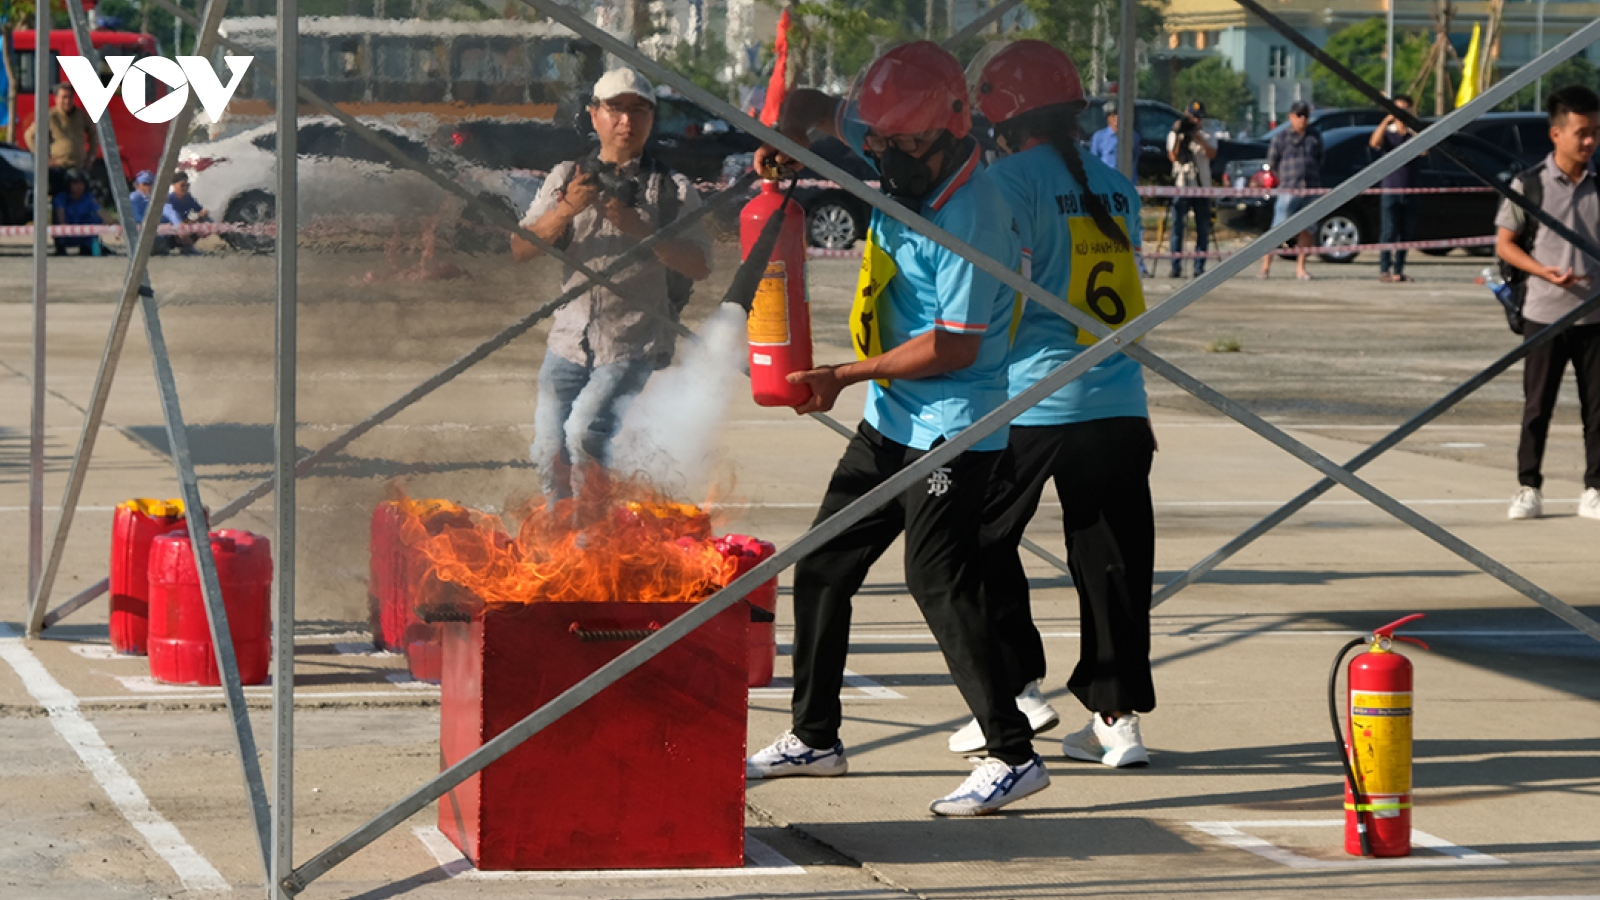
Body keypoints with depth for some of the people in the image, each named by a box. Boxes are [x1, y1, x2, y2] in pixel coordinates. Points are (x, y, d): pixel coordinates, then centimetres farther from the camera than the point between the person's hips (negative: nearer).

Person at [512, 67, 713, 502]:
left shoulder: (672, 190, 3)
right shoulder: (567, 178, 12)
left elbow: (699, 266, -9)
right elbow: (521, 250, 2)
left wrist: (638, 228, -21)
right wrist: (565, 210, -15)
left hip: (632, 346, -4)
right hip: (569, 338, 4)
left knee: (584, 434, -23)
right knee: (550, 450, -2)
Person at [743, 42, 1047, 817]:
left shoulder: (972, 218, -23)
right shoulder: (900, 163, 2)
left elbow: (955, 347, -24)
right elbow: (813, 110, 18)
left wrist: (846, 375, -18)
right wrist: (784, 138, -6)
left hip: (954, 428, -10)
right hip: (891, 420, 10)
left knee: (937, 578, -15)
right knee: (824, 566, 14)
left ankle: (1013, 755, -9)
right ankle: (813, 738, 26)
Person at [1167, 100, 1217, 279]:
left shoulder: (1205, 136, 12)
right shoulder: (1175, 135, 8)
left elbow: (1212, 154, -7)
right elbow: (1173, 157, -6)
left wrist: (1197, 136, -16)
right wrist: (1179, 136, -14)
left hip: (1202, 187, 2)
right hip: (1181, 187, -2)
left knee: (1203, 228, 1)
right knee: (1177, 225, -7)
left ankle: (1200, 267, 4)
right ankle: (1176, 266, -7)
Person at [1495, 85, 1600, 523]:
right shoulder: (1530, 184, -4)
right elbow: (1504, 243, 0)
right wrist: (1544, 271, -15)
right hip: (1545, 312, -2)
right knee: (1537, 405, 3)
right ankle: (1529, 488, 12)